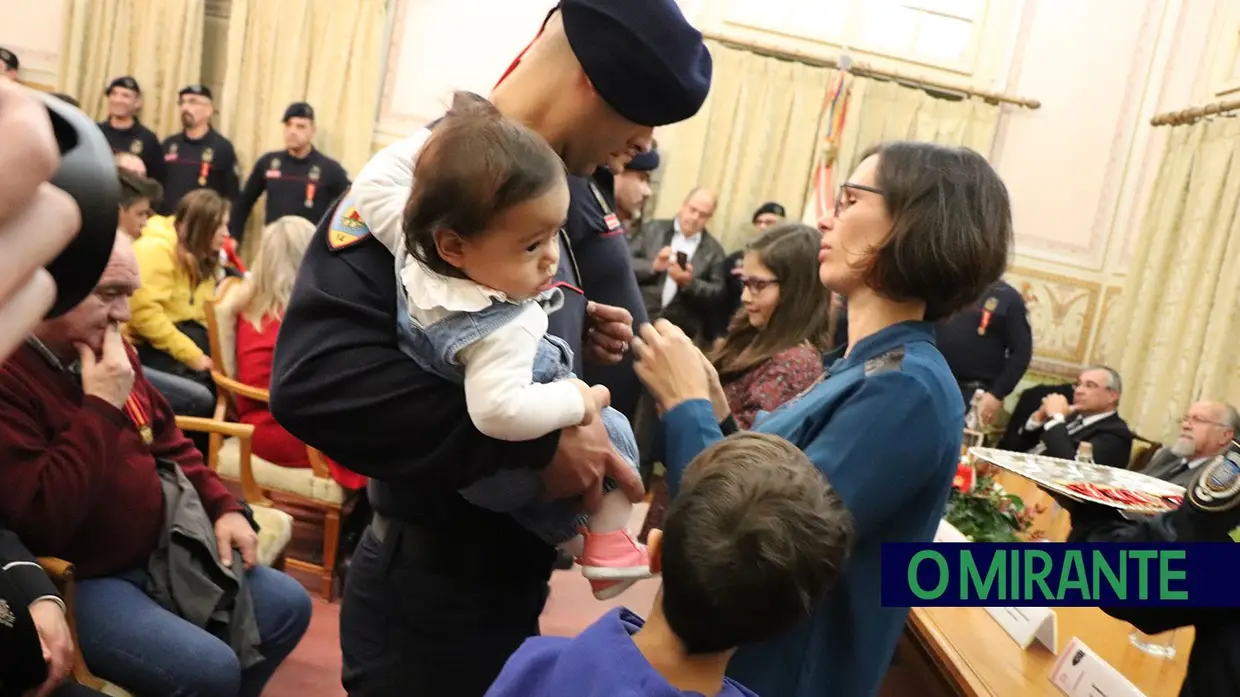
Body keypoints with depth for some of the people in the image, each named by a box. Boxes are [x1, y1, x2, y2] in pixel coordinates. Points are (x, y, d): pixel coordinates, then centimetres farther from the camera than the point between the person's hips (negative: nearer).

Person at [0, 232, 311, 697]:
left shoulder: (111, 353, 5)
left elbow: (168, 441, 18)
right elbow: (38, 518, -31)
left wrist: (224, 507, 6)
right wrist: (102, 406, -27)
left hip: (163, 552, 9)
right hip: (79, 581, -8)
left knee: (289, 606, 7)